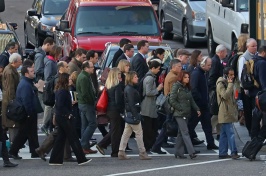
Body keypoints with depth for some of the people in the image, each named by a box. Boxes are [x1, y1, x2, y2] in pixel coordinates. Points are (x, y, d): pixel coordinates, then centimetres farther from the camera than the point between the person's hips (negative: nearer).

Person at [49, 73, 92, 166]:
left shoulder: (58, 91, 12)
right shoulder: (63, 91, -18)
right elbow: (60, 106, -23)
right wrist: (68, 114, -16)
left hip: (59, 117, 10)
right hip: (64, 117, -10)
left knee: (60, 138, 12)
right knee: (73, 138, -5)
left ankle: (54, 160, 11)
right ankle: (81, 159, -3)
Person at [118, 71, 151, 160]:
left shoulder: (128, 88, 14)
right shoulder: (130, 89, -16)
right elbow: (131, 103, -21)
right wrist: (135, 115, -22)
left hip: (129, 114, 10)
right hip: (132, 113, -10)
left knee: (126, 133, 9)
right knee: (139, 133, -2)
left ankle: (121, 152, 8)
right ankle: (142, 153, 3)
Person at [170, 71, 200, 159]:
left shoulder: (187, 88, 15)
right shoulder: (176, 86, -8)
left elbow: (191, 100, 19)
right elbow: (172, 100, -12)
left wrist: (197, 109, 10)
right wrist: (180, 108, -12)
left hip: (186, 114, 8)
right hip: (180, 114, -8)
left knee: (181, 133, 10)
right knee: (185, 133, -12)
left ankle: (178, 153, 14)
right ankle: (191, 152, -19)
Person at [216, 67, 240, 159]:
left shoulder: (228, 83, 18)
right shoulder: (221, 84, -12)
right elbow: (225, 95, -26)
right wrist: (230, 84, -21)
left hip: (229, 112, 10)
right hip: (225, 112, -10)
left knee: (224, 133, 10)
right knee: (230, 133, -13)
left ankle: (222, 153, 12)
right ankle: (233, 152, -16)